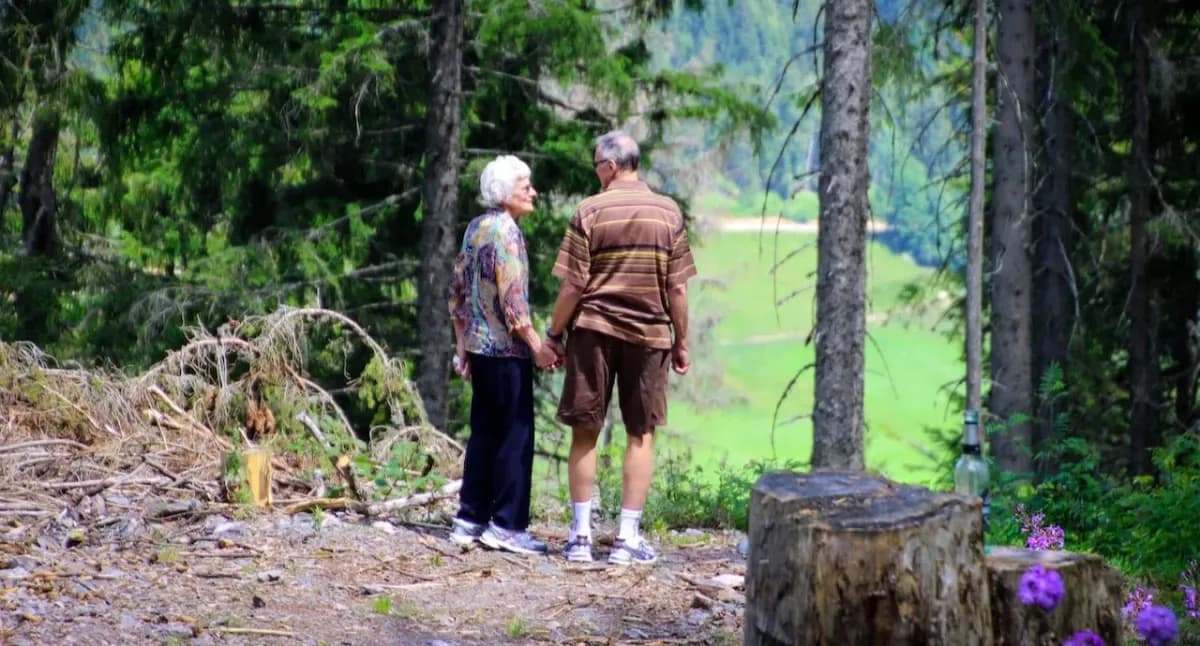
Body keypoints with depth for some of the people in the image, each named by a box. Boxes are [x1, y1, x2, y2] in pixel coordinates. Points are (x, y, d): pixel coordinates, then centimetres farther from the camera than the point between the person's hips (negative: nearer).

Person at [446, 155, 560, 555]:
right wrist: (538, 347, -16)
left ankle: (470, 519, 15)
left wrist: (462, 346, 21)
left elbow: (457, 290, 16)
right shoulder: (506, 232, -14)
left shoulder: (475, 228, 12)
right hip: (506, 350, -9)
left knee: (484, 433, 13)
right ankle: (506, 525, -3)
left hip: (479, 347, 9)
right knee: (516, 435, -3)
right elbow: (512, 300, -19)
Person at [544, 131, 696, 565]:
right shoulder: (668, 213, 1)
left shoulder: (590, 211, -6)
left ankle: (581, 535, 8)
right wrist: (681, 342, 10)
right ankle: (628, 537, 4)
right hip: (649, 333, 1)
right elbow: (677, 289, 1)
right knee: (640, 435, 7)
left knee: (585, 432, 8)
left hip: (594, 331, -1)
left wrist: (554, 335, 3)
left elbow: (572, 286, -7)